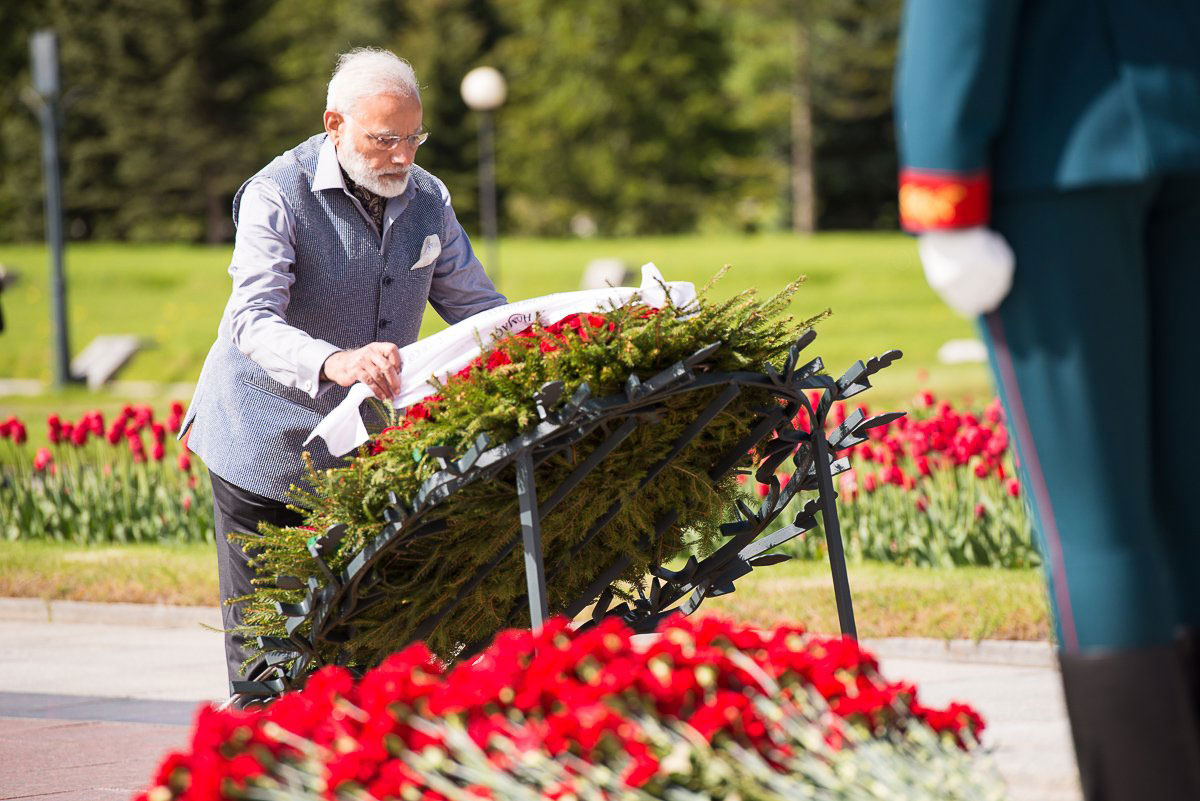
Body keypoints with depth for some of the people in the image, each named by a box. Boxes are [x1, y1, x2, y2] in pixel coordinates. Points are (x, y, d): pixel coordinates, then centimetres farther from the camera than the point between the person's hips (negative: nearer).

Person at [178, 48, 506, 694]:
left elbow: (477, 307, 7)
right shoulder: (278, 194, -18)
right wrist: (334, 362, -52)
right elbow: (252, 323, -31)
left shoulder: (428, 200, 0)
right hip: (265, 448, -4)